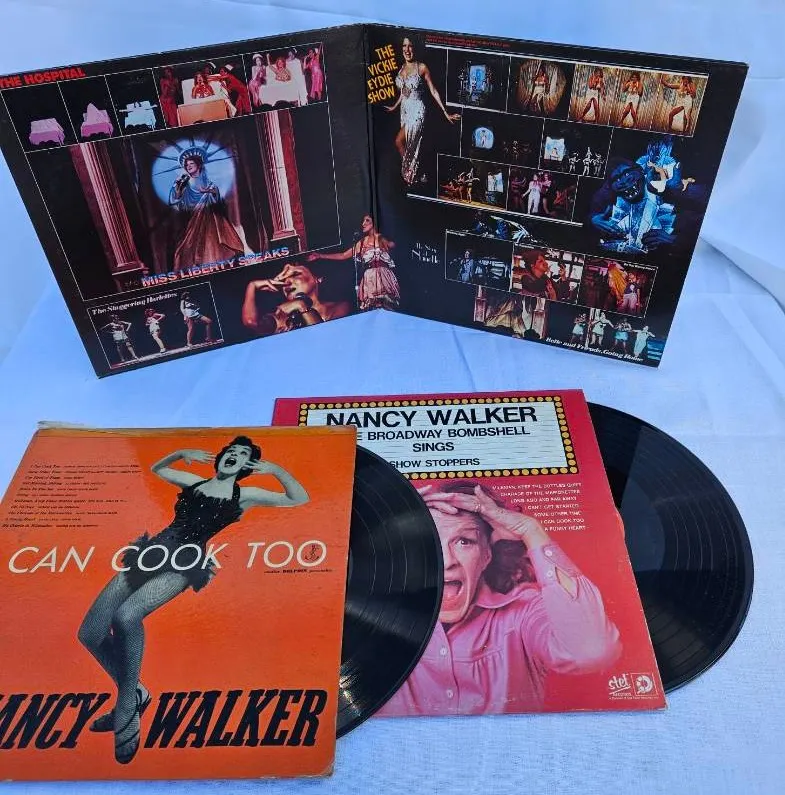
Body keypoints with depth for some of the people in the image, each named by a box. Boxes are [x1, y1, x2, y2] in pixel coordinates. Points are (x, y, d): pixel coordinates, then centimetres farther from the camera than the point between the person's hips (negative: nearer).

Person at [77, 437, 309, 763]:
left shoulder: (244, 495, 10)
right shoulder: (192, 481, 22)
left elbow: (300, 499, 7)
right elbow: (156, 468, 39)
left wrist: (275, 469, 1)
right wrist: (183, 453, 24)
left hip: (185, 562, -6)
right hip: (155, 551, 6)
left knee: (126, 616, -34)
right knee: (90, 633, -8)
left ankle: (126, 715, -16)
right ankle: (134, 694, 15)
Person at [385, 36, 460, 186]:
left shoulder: (422, 67, -10)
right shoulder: (401, 68, 8)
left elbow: (433, 91, -7)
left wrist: (446, 113, -8)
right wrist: (394, 107, 31)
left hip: (417, 110, -6)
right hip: (404, 110, 6)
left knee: (399, 142, -12)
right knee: (410, 146, 7)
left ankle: (409, 177, 5)